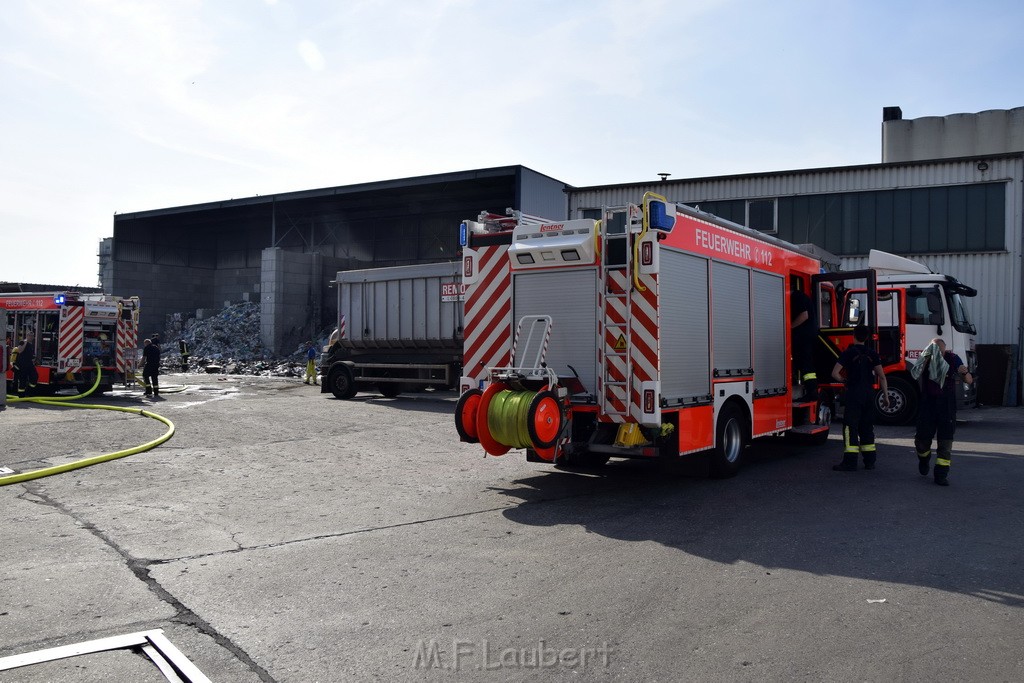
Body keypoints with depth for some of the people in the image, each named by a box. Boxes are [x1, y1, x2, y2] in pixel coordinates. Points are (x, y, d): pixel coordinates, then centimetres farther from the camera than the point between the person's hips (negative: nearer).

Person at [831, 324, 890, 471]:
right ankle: (869, 461, 16)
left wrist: (844, 381, 8)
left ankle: (850, 462, -8)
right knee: (867, 427, 13)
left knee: (850, 427, -4)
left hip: (854, 394, -5)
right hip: (869, 394, 5)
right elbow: (881, 376, 3)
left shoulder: (848, 353, -6)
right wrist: (885, 396, 8)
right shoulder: (872, 354, 5)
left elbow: (835, 373, -11)